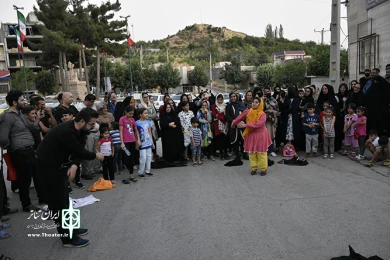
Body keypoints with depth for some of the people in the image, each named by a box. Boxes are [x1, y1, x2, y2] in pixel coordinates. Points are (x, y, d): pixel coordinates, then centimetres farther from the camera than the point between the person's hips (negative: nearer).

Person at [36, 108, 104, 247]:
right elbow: (80, 152, -25)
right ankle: (68, 238, 9)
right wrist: (96, 155, -8)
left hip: (59, 164, 9)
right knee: (58, 201, -2)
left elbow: (79, 150, -3)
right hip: (48, 166, -9)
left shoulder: (79, 130, -3)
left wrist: (74, 165, -22)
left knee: (63, 199, 18)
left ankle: (70, 228, 33)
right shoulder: (67, 132, -32)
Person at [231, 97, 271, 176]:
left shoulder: (263, 114, -15)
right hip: (250, 135, 3)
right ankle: (254, 168, 22)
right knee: (251, 152, 8)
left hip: (260, 135, -3)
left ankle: (263, 169, 16)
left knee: (261, 153, 2)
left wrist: (244, 125, -28)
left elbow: (257, 125, -27)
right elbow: (240, 117, 6)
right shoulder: (247, 111, -4)